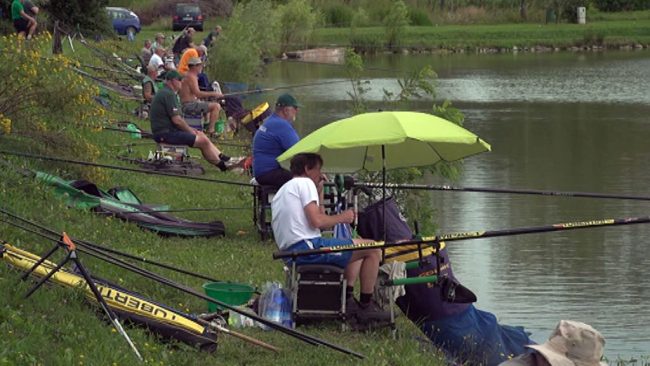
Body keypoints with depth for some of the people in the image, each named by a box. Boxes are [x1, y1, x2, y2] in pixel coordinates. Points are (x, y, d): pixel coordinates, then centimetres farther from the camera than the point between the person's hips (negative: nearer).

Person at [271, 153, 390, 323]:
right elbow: (317, 221, -17)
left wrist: (319, 192, 25)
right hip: (308, 247, -10)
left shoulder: (283, 190, 27)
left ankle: (347, 298, 12)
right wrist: (342, 217, -2)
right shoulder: (305, 183, -3)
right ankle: (365, 306, -2)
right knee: (373, 249, -8)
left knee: (357, 249, 28)